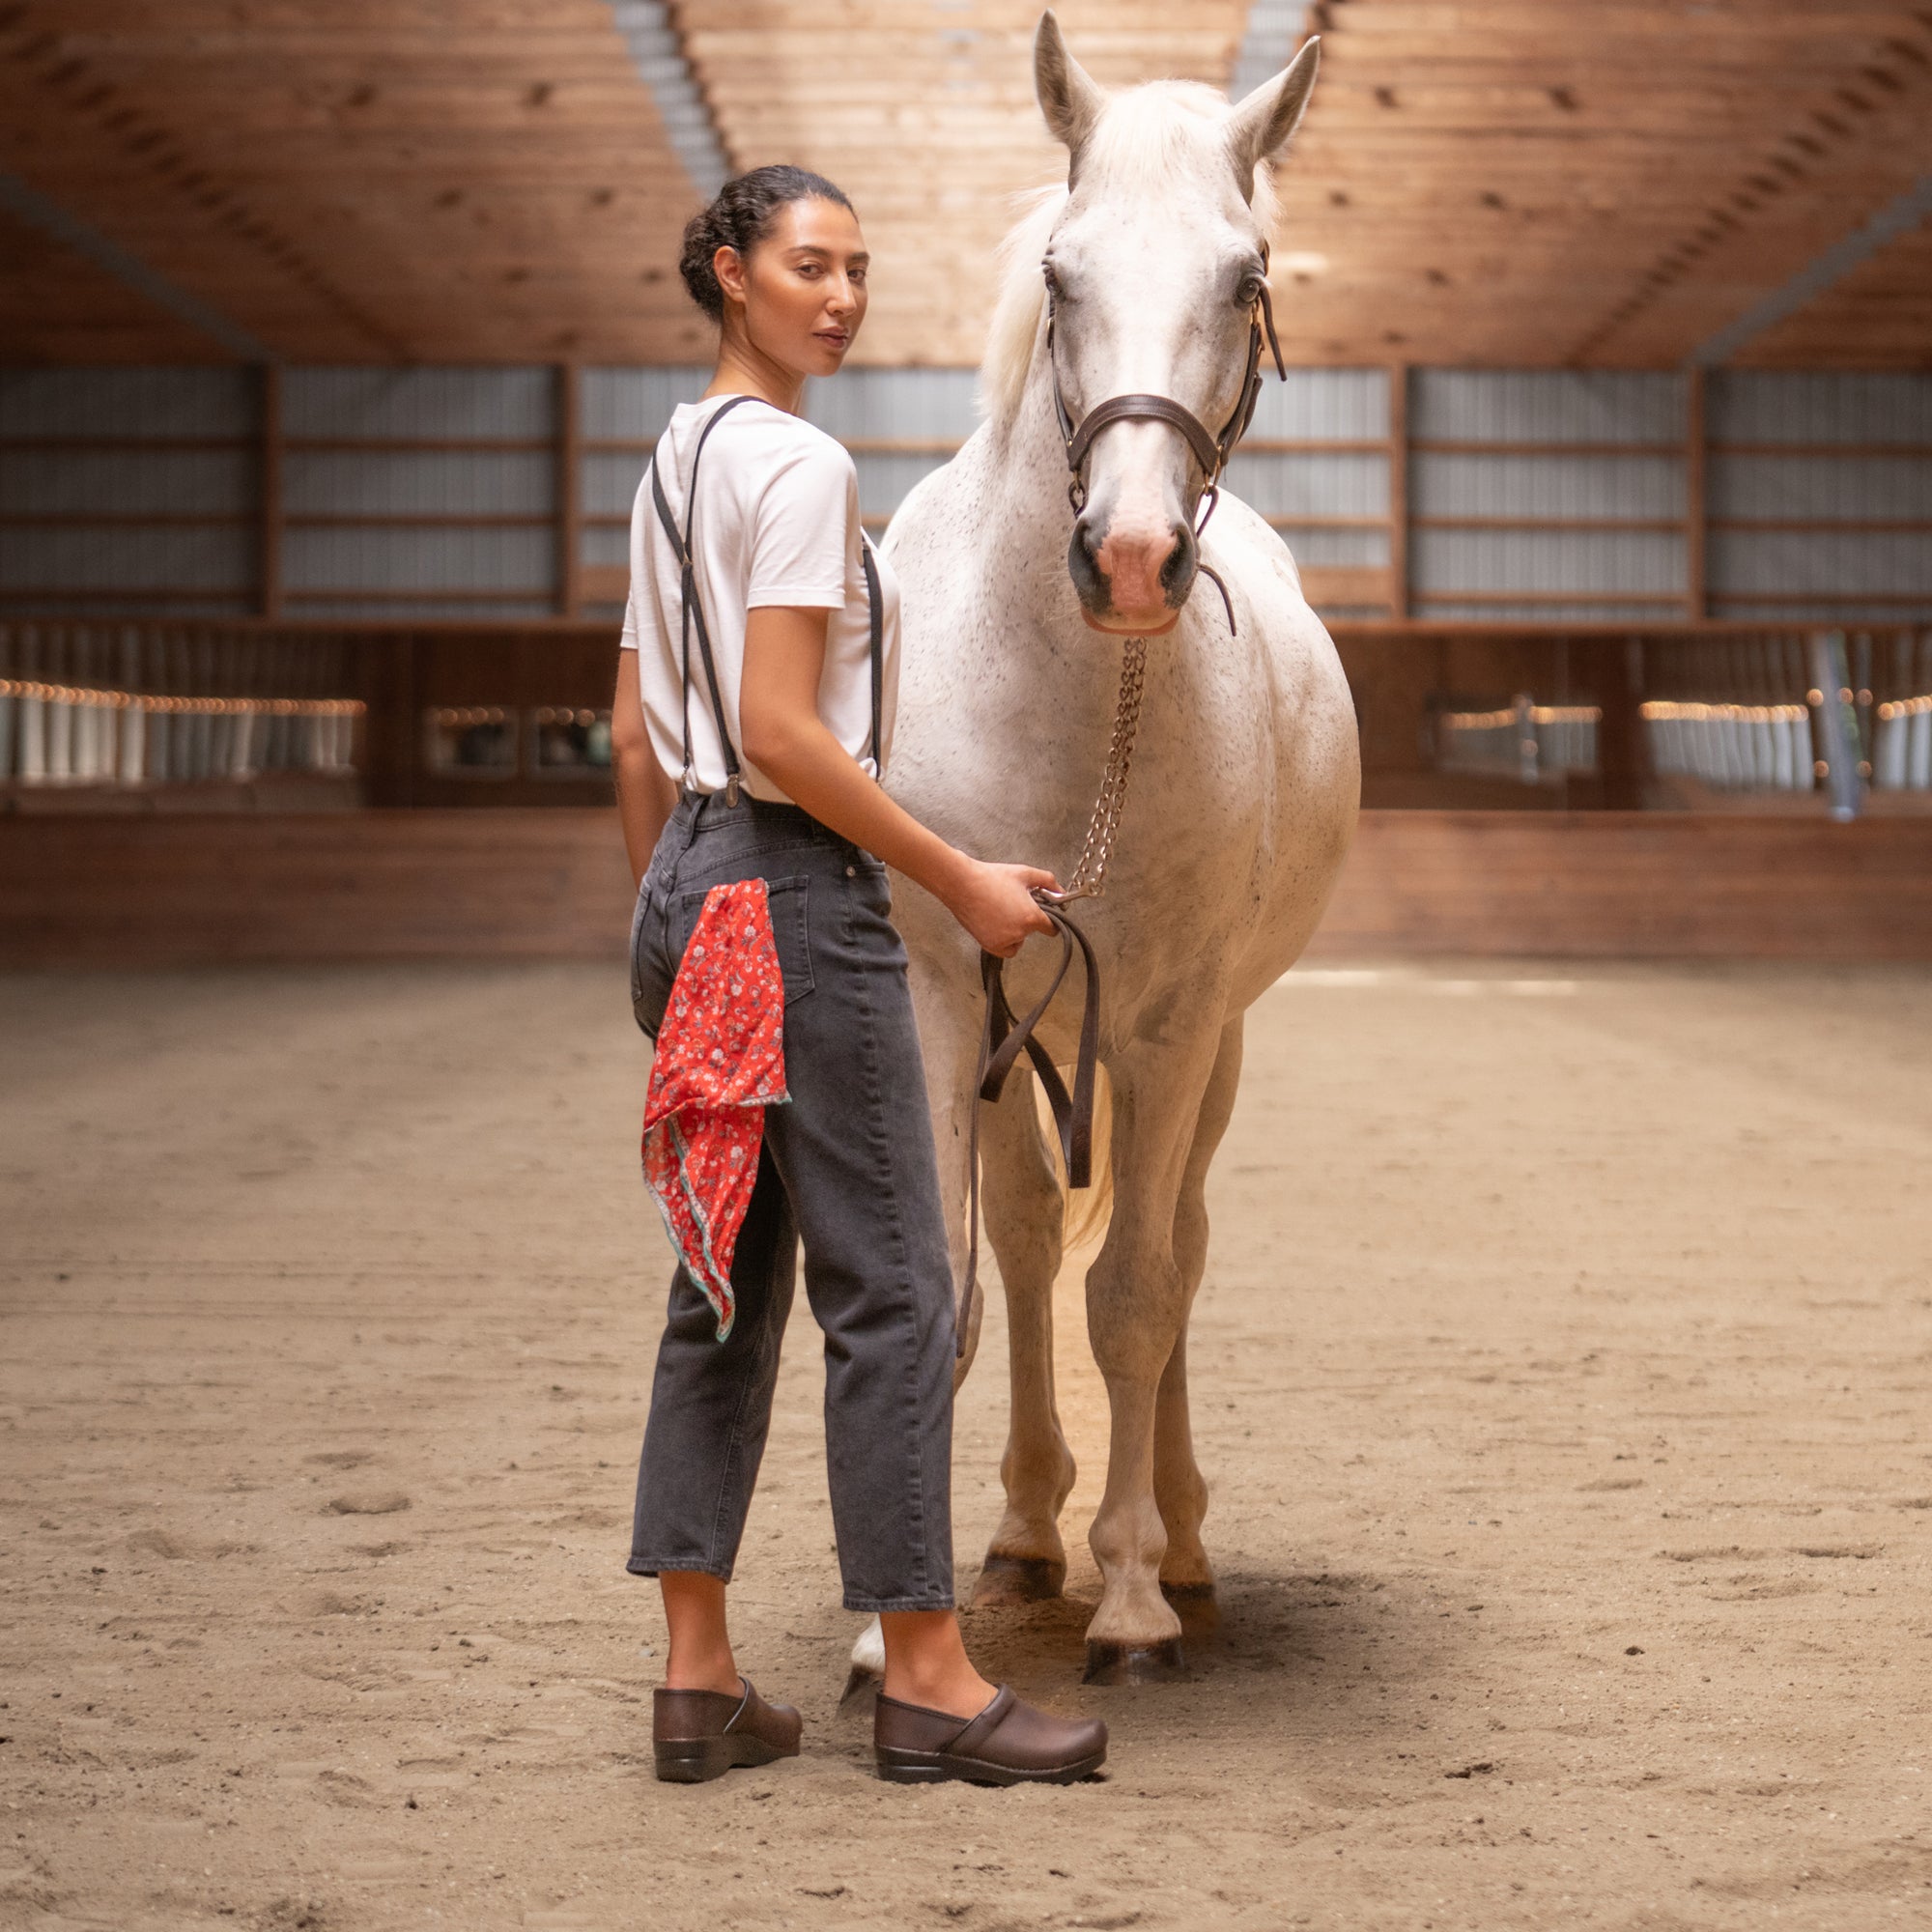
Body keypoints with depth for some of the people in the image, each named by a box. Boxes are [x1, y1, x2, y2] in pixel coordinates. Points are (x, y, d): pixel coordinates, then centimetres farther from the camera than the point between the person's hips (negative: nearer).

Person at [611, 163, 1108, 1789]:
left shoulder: (672, 464, 15)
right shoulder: (800, 466, -13)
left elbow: (636, 735, 17)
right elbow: (778, 733, -21)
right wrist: (964, 881, -15)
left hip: (687, 885, 10)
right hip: (799, 891, -9)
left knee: (728, 1285, 11)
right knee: (891, 1286, -3)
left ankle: (699, 1678, 13)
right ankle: (926, 1681, 3)